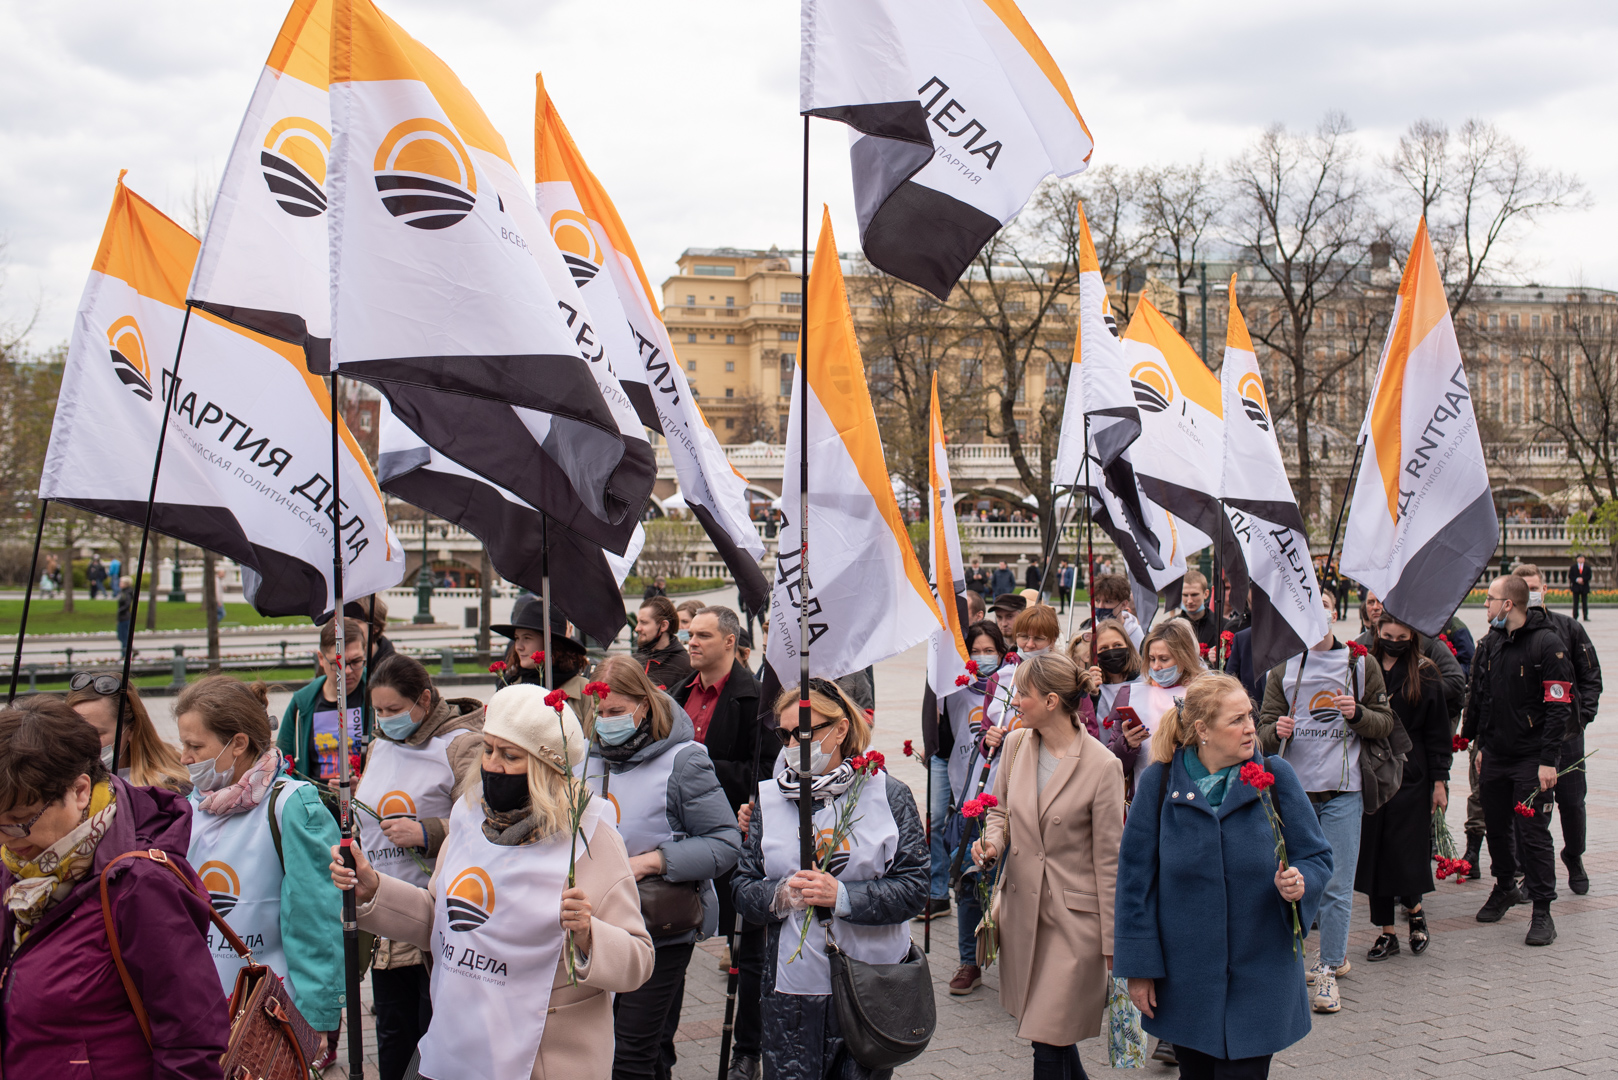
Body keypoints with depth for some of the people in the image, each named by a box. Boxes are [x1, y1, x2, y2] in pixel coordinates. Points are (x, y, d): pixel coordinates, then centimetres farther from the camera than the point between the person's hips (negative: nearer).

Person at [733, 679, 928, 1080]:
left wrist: (843, 896, -20)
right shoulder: (770, 798, 6)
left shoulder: (888, 796, -1)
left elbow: (914, 888, -8)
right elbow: (743, 887, 6)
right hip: (791, 987, 1)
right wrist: (779, 895, -15)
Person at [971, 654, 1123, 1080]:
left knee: (1049, 1040, -5)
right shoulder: (1015, 744, 2)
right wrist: (991, 841, -5)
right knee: (1041, 1024, 15)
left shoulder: (1103, 766, -15)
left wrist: (1112, 942, -7)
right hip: (1022, 906, 6)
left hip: (1074, 917, -6)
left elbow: (1109, 860, -10)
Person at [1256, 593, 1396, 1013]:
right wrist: (1277, 730, -13)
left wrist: (1358, 714, -12)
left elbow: (1386, 722, 9)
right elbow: (1265, 727, 10)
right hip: (1294, 787, 2)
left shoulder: (1360, 664, 8)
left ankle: (1328, 970, 3)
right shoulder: (1283, 670, 10)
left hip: (1344, 789, -2)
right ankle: (1336, 951, 25)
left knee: (1337, 885, -5)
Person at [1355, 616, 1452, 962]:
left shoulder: (1424, 674, 1)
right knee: (1374, 850, 4)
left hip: (1411, 774, -2)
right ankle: (1387, 932, 12)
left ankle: (1414, 910, 23)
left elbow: (1437, 732, 2)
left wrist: (1439, 780, -1)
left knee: (1406, 849, -5)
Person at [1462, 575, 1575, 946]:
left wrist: (1548, 759, -17)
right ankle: (1504, 887, 34)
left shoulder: (1547, 644, -12)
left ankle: (1542, 911, 4)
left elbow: (1559, 706, -14)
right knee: (1496, 827, 14)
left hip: (1531, 759, -6)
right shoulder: (1490, 644, 9)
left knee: (1532, 832, -5)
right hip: (1495, 756, 6)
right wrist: (1481, 744, 16)